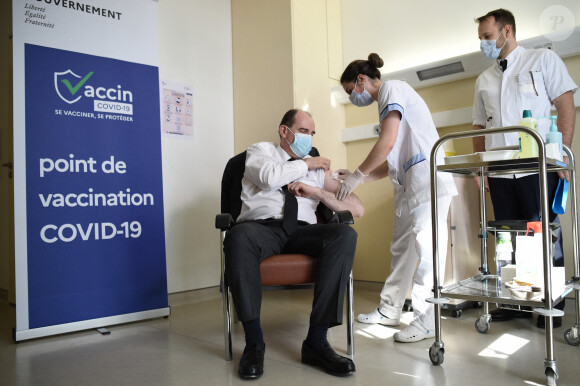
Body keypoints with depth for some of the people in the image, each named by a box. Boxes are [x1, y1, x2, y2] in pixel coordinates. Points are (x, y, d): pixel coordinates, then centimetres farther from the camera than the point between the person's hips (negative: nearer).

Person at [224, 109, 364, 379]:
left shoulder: (319, 169, 23)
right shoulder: (261, 150, 18)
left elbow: (358, 209, 15)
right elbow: (269, 177, -8)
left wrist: (317, 191, 2)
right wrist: (307, 164, 6)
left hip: (303, 232, 3)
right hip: (262, 227, -2)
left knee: (345, 234, -27)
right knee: (239, 236, -38)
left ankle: (316, 341, -23)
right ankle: (254, 342, -24)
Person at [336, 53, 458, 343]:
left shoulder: (392, 89, -3)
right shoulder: (386, 101, 24)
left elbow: (387, 143, -17)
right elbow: (391, 164, 20)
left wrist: (357, 175, -10)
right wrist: (355, 177, 14)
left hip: (426, 178, -10)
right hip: (408, 184, 11)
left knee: (426, 247, -10)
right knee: (401, 248, 12)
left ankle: (426, 320, -5)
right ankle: (389, 311, 22)